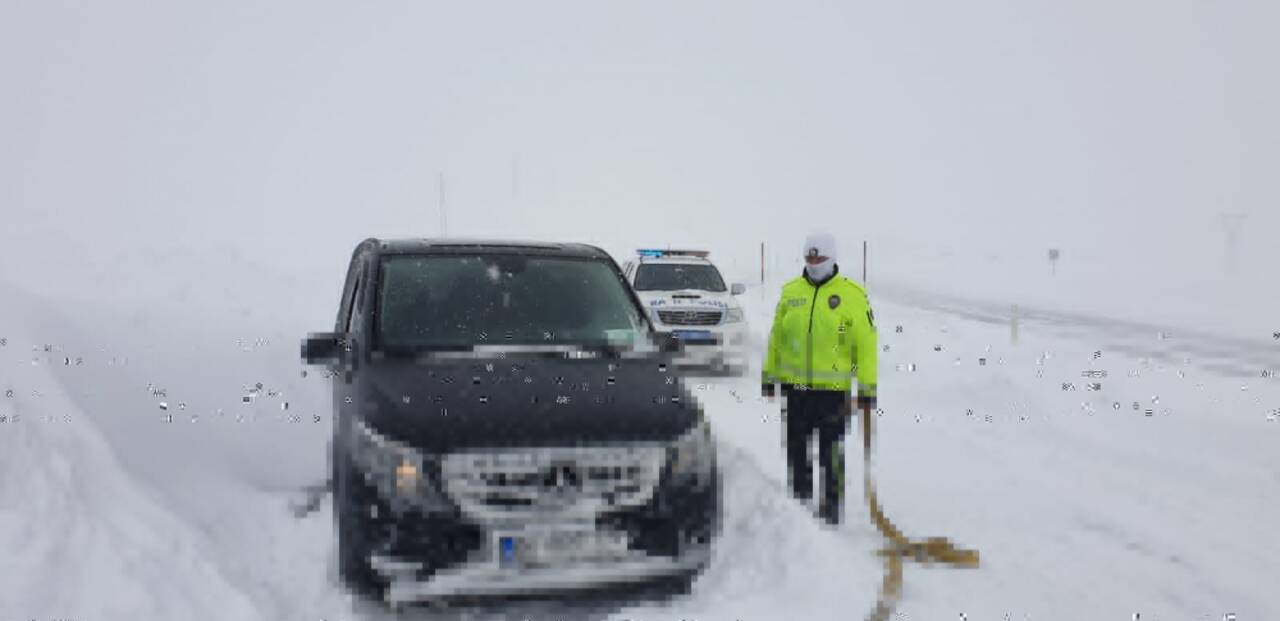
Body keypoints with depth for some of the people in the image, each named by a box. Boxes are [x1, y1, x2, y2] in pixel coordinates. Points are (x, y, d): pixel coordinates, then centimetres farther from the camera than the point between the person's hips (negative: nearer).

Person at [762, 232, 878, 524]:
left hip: (833, 388, -4)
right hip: (793, 386, 4)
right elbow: (776, 337, 15)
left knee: (832, 453, 4)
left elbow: (866, 344, -4)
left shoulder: (852, 294, -4)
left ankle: (832, 505, 16)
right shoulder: (790, 291, 8)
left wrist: (867, 391, -6)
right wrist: (768, 377, 15)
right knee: (796, 450, 14)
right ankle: (799, 499, 29)